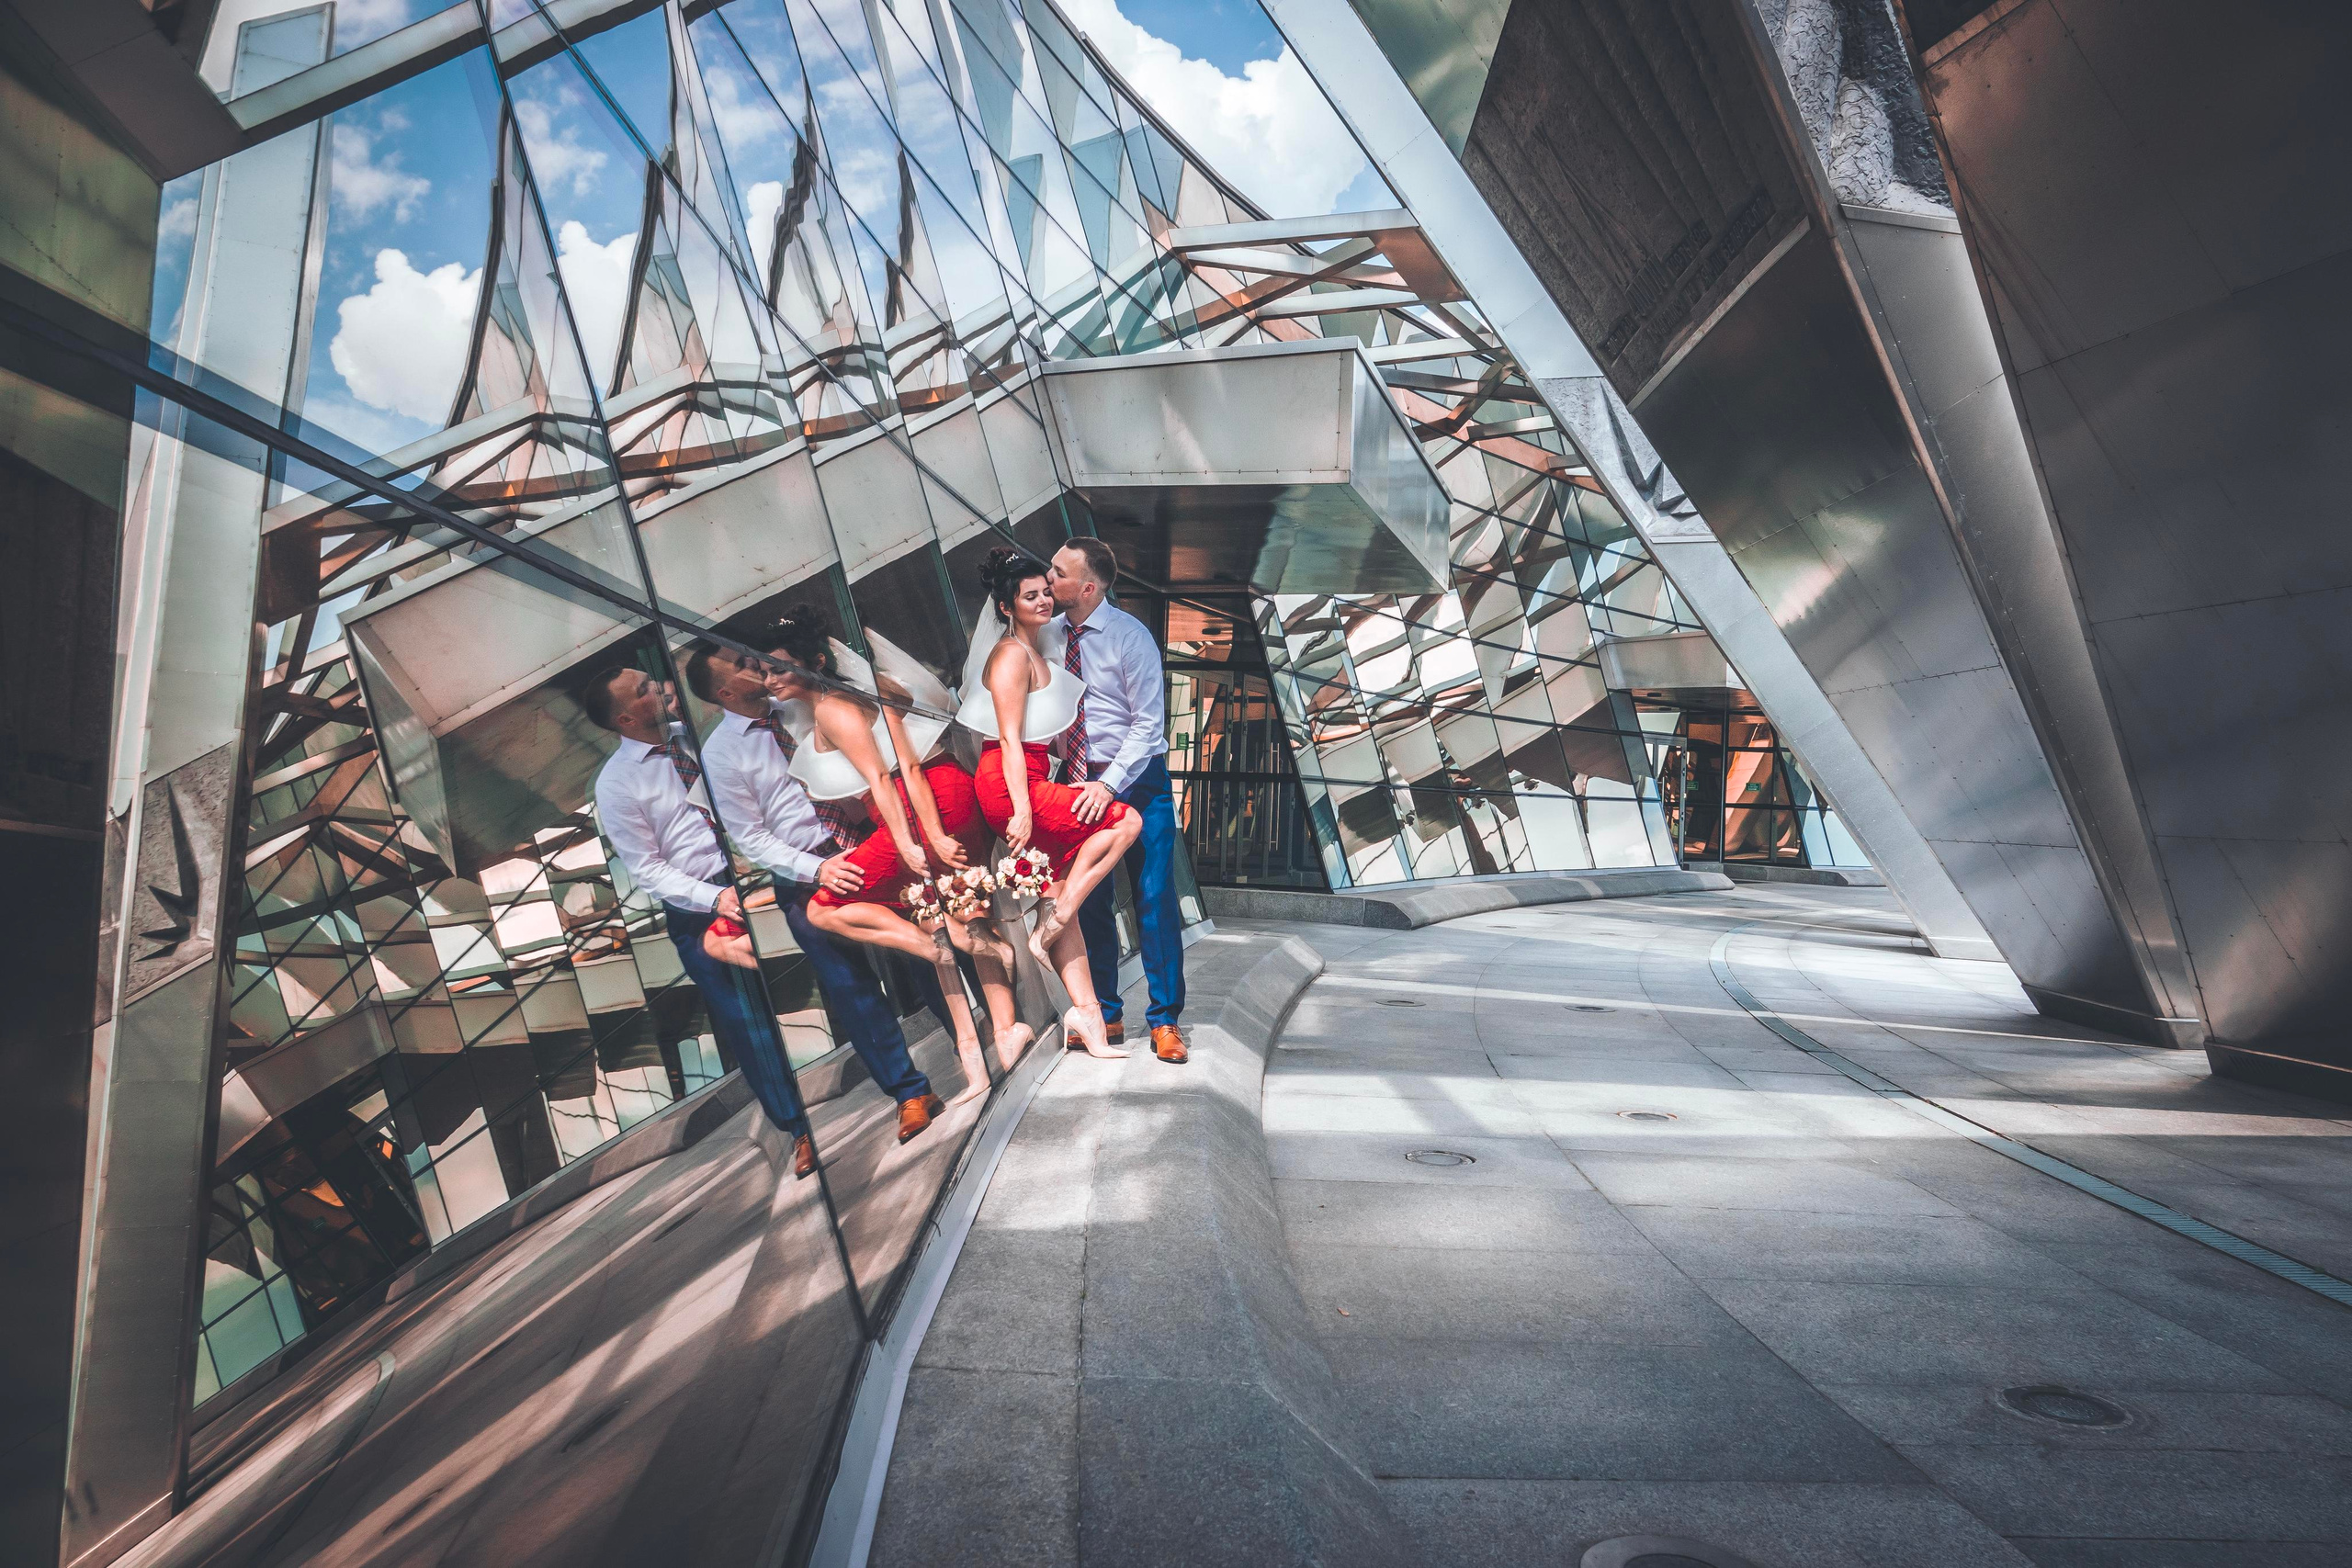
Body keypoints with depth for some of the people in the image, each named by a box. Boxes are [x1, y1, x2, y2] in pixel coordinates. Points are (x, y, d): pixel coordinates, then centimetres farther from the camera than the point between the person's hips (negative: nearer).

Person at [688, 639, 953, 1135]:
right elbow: (750, 837, -6)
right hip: (807, 874, -3)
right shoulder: (719, 753, -4)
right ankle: (911, 1093, 13)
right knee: (852, 990, 1)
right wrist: (817, 870, -18)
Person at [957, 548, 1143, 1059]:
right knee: (1128, 821, -10)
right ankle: (1050, 927, -8)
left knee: (1059, 897, 5)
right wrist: (1021, 809, -22)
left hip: (1029, 780, 9)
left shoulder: (1037, 653, 20)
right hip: (1009, 784, -9)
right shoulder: (1012, 654, -10)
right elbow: (1010, 738, -17)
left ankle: (1086, 1012, 7)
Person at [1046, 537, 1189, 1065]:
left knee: (1154, 900, -2)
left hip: (1137, 782, -5)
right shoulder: (1051, 636, 3)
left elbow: (1148, 724, -14)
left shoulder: (1130, 637, -12)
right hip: (1080, 783, 5)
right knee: (1089, 902, 8)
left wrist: (1109, 785, -21)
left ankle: (1164, 1021, 11)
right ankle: (1104, 1016, 22)